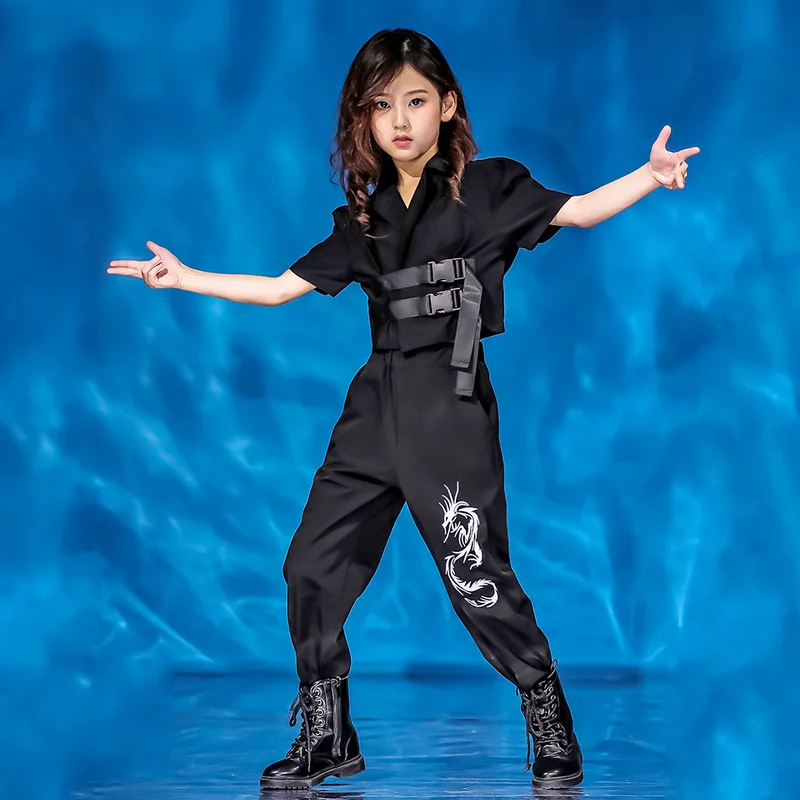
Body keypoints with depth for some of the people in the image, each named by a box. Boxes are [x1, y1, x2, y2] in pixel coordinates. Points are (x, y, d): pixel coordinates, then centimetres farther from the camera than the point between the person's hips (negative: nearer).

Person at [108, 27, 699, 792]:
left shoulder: (486, 188, -1)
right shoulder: (364, 219, 12)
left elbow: (577, 211, -11)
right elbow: (280, 288, 17)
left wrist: (650, 176, -27)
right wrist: (184, 278, 16)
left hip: (451, 404, -6)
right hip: (376, 404, 6)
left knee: (478, 579, -8)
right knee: (313, 567, 5)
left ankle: (552, 729, 10)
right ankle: (327, 739, 18)